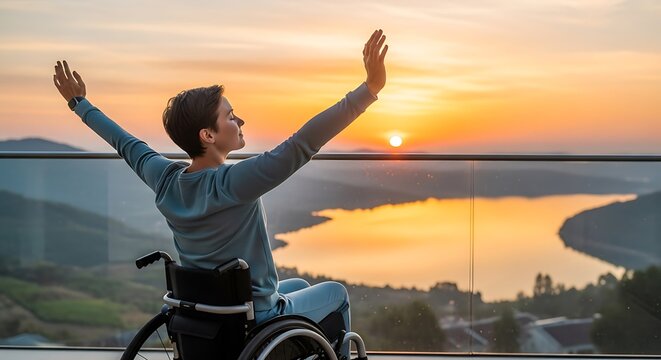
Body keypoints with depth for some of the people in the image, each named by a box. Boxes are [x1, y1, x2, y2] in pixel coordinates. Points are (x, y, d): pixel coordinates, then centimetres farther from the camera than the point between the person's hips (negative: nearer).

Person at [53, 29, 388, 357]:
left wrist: (80, 103, 23)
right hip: (255, 320, -7)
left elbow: (125, 143, 7)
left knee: (299, 285, 31)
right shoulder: (233, 183, -30)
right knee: (336, 292, 19)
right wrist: (370, 88, -39)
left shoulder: (164, 178, -10)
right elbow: (303, 144, -37)